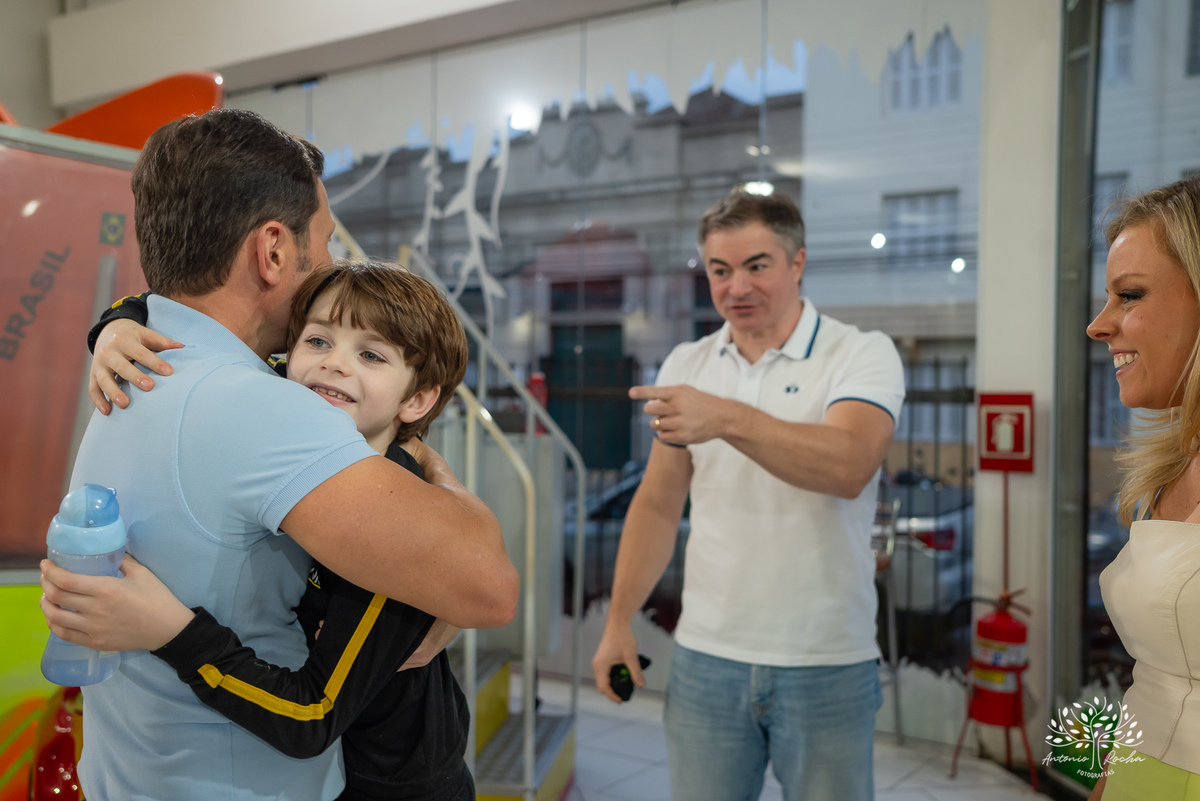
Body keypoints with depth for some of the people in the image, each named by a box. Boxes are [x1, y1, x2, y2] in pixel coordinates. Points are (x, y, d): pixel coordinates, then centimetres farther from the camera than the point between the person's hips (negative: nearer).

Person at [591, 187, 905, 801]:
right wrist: (619, 621, 6)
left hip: (827, 665, -3)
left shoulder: (863, 354, -5)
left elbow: (850, 467, -25)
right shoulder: (685, 366, 7)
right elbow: (658, 504, 11)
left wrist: (728, 419, -37)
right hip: (705, 658, 3)